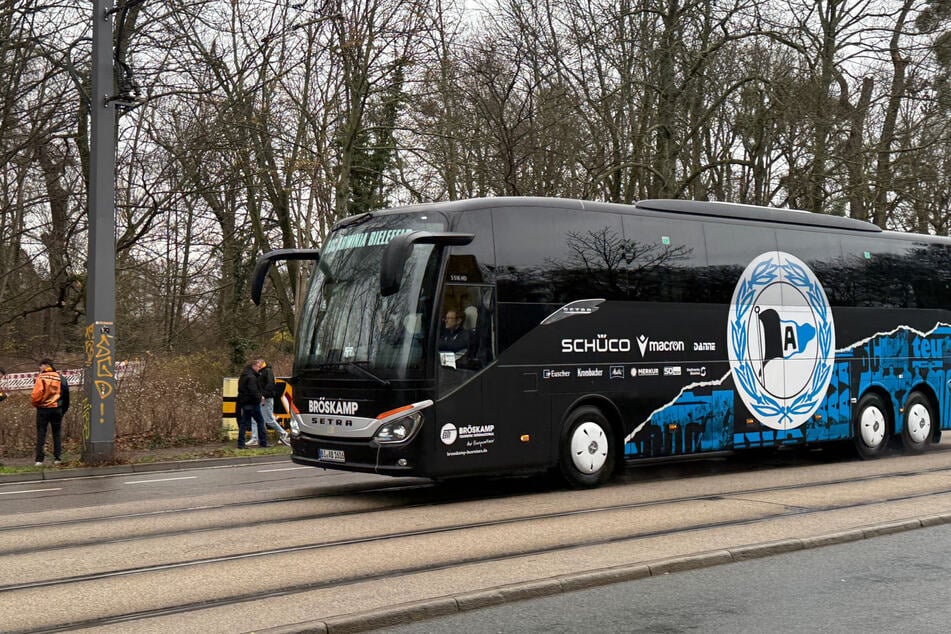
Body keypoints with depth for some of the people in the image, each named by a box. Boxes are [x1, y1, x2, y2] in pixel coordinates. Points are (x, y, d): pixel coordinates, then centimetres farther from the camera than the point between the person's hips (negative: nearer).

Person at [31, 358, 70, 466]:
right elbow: (66, 394, 7)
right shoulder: (60, 377, 6)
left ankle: (39, 459, -2)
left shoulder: (40, 377, -8)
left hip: (43, 409, -3)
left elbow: (36, 394, -17)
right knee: (57, 434, 11)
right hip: (57, 409, 3)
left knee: (41, 434, 2)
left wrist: (34, 403, 3)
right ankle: (57, 458, 8)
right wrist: (64, 409, 15)